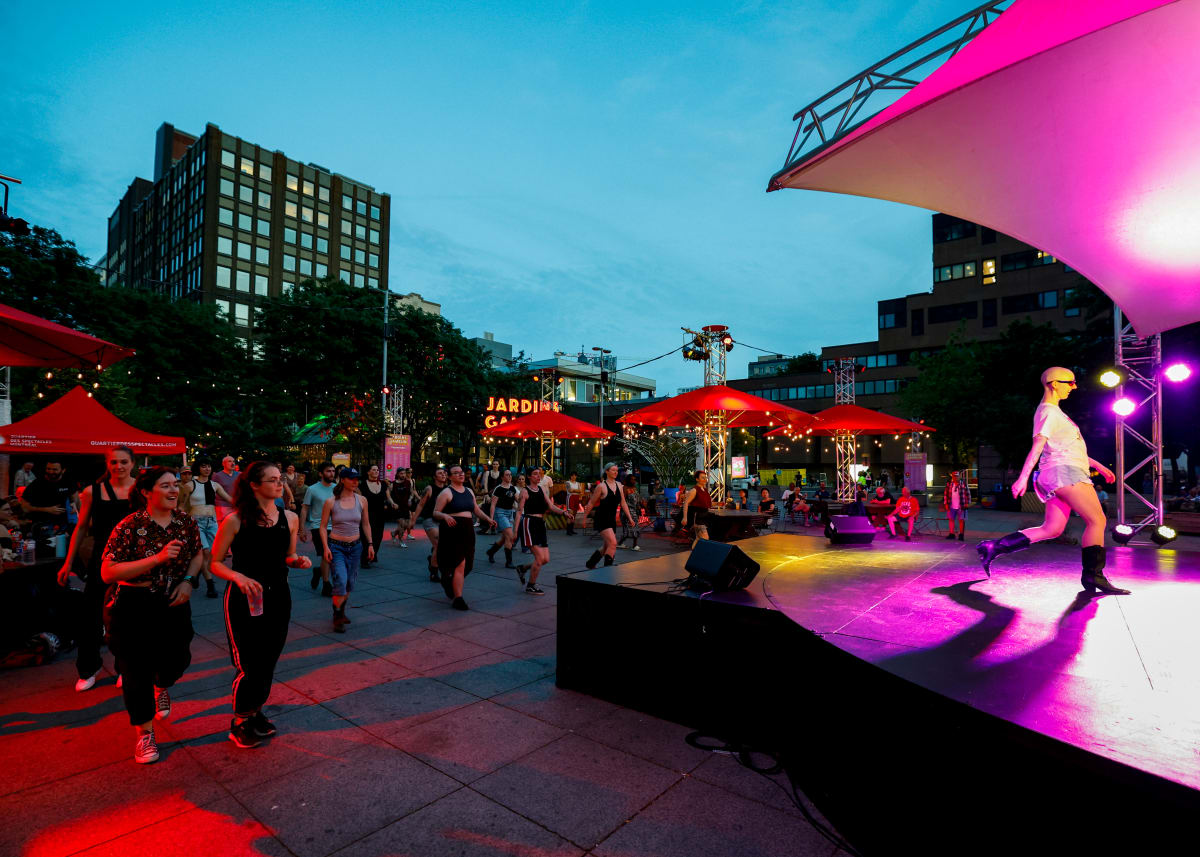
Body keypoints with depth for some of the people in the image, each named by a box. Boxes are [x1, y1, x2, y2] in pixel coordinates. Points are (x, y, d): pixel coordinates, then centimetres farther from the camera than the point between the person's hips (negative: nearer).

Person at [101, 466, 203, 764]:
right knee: (137, 670, 6)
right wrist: (157, 558, -30)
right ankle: (144, 734, 27)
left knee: (177, 661, 11)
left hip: (174, 604, 4)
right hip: (135, 607, -3)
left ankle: (162, 687, 50)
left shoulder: (186, 522, -5)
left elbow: (197, 554, 10)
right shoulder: (129, 526, -18)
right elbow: (107, 573, -20)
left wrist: (189, 580, -7)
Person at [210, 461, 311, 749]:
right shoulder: (235, 520, -12)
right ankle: (239, 721, 25)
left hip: (278, 597, 5)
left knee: (268, 663, 15)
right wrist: (238, 576, -26)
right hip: (244, 598, -4)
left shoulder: (290, 518, 1)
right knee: (248, 666, 0)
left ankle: (255, 712, 38)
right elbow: (216, 563, -8)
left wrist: (299, 561, -8)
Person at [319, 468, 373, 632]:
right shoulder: (330, 502, -8)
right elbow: (323, 526, -2)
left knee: (349, 583, 11)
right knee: (340, 581, -14)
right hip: (336, 546, -3)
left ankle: (342, 612, 32)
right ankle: (337, 618, 2)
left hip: (355, 546, 4)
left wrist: (370, 544, 7)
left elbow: (366, 524, 10)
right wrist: (325, 547, -11)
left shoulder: (361, 500, 1)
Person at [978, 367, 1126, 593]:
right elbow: (1037, 446, -16)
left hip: (1059, 475, 10)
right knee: (1097, 520, -6)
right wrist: (1023, 478, -23)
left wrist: (1098, 465, 32)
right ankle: (1093, 575, -2)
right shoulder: (1049, 412, -5)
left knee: (1051, 529, 1)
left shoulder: (1054, 412, 27)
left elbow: (1069, 447, 33)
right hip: (1064, 471, -10)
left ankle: (995, 546, -5)